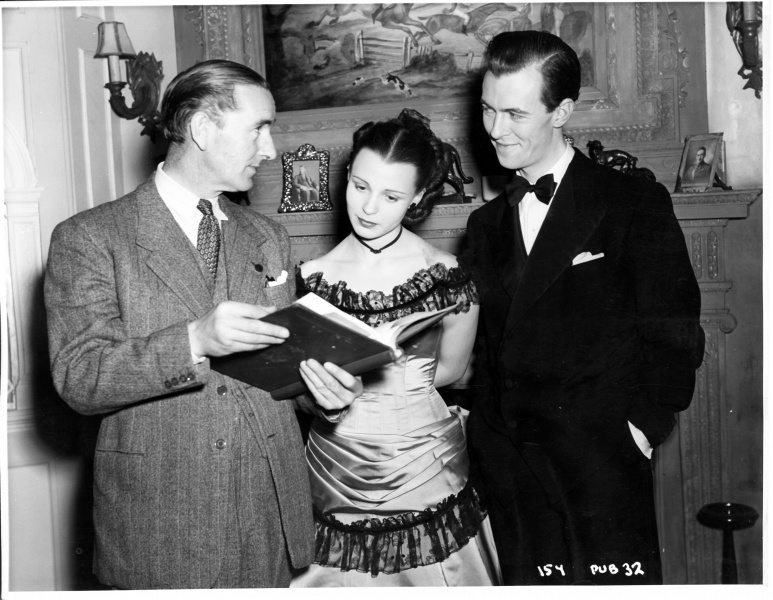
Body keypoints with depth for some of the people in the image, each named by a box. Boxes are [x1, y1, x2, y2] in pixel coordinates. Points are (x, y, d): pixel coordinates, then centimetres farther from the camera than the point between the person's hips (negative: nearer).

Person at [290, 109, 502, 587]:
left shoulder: (447, 276, -9)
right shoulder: (313, 277, -3)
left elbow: (451, 369, 4)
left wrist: (362, 379, -4)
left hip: (421, 471, -1)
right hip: (333, 475, 2)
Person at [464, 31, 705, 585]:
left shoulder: (635, 204, -3)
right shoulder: (486, 224, 13)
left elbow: (675, 335, -4)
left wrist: (644, 428, -10)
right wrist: (481, 426, 3)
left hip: (602, 465, -4)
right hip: (508, 467, 4)